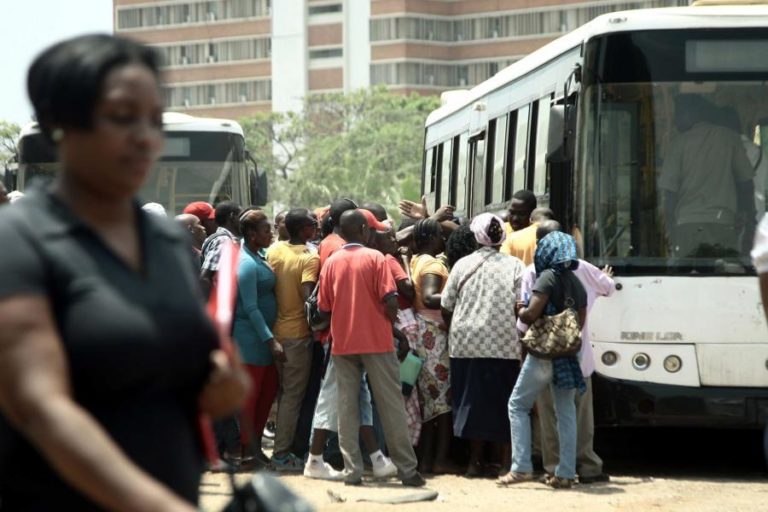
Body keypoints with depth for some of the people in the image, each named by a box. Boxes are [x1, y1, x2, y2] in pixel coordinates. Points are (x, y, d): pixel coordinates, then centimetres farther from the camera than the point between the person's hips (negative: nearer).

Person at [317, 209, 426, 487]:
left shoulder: (331, 262, 5)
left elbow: (324, 308, 6)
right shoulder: (374, 258, -6)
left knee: (347, 408, 5)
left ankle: (352, 471, 0)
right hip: (376, 340, -3)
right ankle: (407, 469, 3)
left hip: (342, 343, 3)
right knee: (391, 406, 2)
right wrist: (390, 321, 7)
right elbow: (390, 300, -12)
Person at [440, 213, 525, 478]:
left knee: (473, 402, 8)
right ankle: (504, 461, 6)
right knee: (502, 404, 6)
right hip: (503, 345, -1)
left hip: (466, 344, 1)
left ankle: (476, 461, 10)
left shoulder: (462, 265, 3)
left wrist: (454, 333, 20)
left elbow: (446, 307, 6)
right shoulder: (514, 266, -1)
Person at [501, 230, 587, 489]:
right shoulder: (577, 283, 12)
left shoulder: (549, 277, -10)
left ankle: (521, 467, -5)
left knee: (518, 405, 3)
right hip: (567, 355, 6)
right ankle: (566, 473, 4)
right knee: (566, 411, 7)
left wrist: (520, 310, 3)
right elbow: (580, 321, 13)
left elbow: (531, 314, -17)